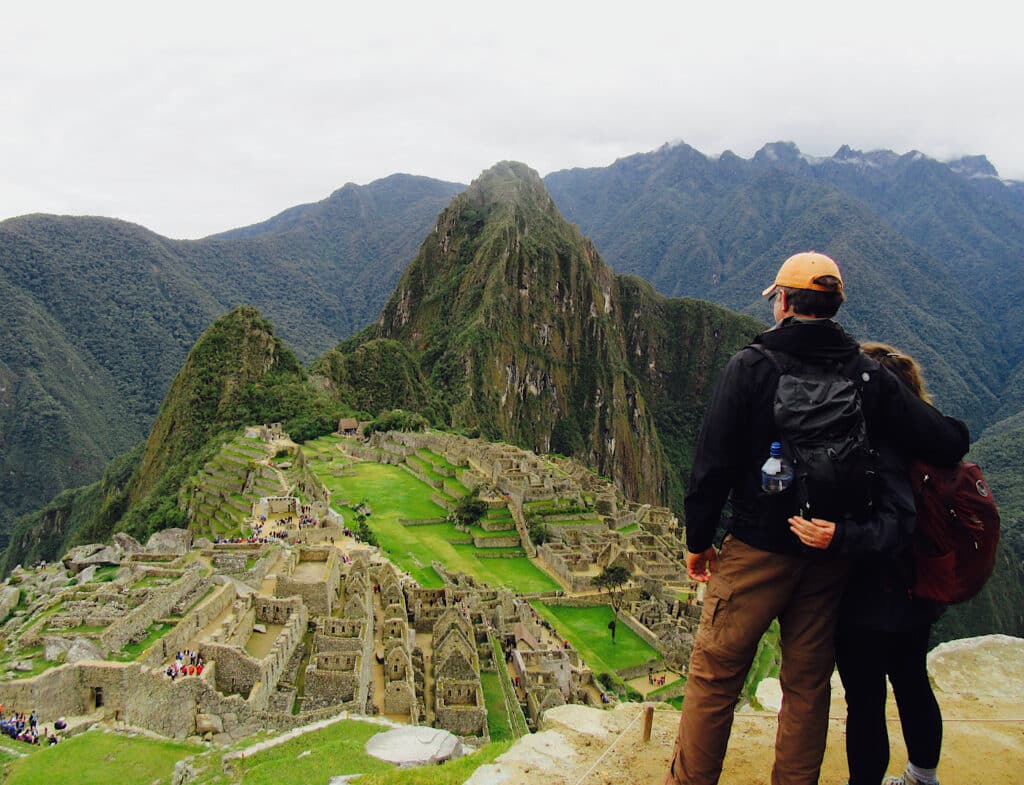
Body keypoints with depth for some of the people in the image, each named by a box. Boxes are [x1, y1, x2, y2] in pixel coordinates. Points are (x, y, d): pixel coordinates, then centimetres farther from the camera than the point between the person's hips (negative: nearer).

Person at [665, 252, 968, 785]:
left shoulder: (750, 366, -11)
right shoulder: (867, 375, -1)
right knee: (808, 683, 17)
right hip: (831, 559, 4)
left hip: (758, 547, -4)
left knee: (714, 676, 8)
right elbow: (946, 445, -4)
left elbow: (713, 461, -12)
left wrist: (698, 539, 0)